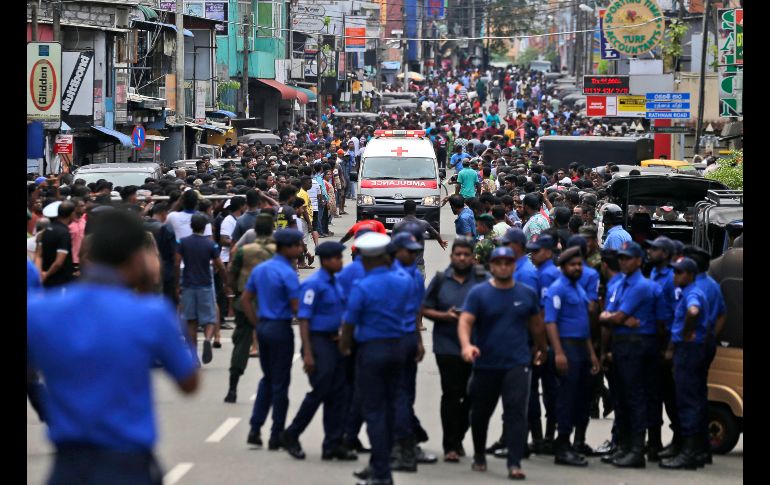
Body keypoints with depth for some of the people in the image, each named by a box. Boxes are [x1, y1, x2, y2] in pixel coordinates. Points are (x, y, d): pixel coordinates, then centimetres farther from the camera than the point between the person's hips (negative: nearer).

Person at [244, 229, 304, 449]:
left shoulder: (259, 269, 8)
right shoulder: (288, 274, -16)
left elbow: (245, 299, 12)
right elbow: (296, 308, -18)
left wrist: (257, 323, 14)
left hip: (263, 327, 7)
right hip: (281, 328, -7)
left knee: (267, 379, 18)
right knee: (280, 382, 1)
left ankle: (255, 429, 12)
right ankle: (276, 436, 6)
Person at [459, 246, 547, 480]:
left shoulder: (527, 294, 5)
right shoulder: (478, 293, -4)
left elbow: (536, 324, 19)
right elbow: (465, 321, -15)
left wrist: (542, 349, 29)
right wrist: (466, 345, -33)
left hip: (517, 364, 0)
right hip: (485, 364, 0)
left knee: (516, 412, -13)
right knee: (481, 412, 14)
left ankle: (514, 464, -15)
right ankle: (479, 456, 36)